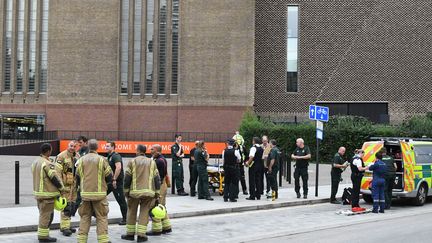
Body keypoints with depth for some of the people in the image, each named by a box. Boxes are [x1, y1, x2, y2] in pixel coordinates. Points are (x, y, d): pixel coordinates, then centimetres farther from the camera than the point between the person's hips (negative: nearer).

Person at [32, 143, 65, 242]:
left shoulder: (35, 162, 9)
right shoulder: (47, 164, -20)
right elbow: (54, 177, -18)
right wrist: (61, 188, -4)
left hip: (38, 192, 9)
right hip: (47, 193, -9)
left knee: (43, 214, 18)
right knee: (47, 215, -2)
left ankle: (41, 234, 24)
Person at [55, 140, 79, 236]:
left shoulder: (77, 156, 12)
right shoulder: (61, 156, -12)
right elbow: (58, 171, -16)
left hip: (74, 185, 8)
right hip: (65, 185, -8)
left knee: (71, 206, 13)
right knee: (66, 207, -10)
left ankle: (67, 225, 23)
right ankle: (65, 227, -7)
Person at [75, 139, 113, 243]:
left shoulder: (81, 160, 2)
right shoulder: (102, 160, -8)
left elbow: (77, 177, 8)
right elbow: (109, 177, -3)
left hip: (85, 193, 3)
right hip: (99, 193, -3)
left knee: (85, 217, 12)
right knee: (102, 217, 4)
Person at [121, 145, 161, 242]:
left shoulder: (132, 162, 1)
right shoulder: (152, 162, 9)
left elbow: (127, 178, -2)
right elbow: (157, 178, 6)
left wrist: (126, 191, 6)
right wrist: (157, 193, 10)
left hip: (135, 191, -1)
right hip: (148, 192, 1)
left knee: (131, 212, 12)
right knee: (144, 213, 4)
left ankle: (130, 233, 18)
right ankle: (141, 235, -2)